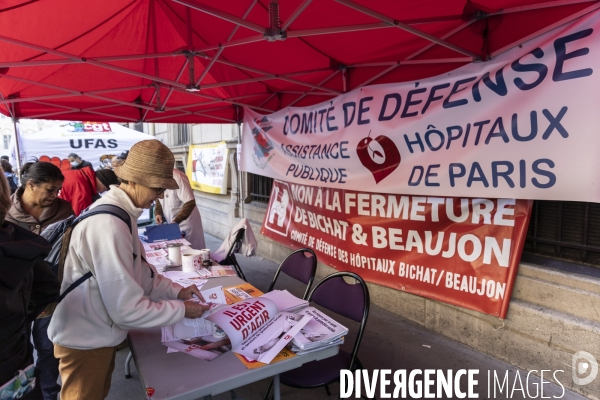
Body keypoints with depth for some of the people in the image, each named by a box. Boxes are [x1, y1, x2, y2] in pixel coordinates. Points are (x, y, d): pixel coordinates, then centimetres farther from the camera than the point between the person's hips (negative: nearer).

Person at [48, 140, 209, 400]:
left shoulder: (119, 212, 0)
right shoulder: (109, 225, -32)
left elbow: (138, 270, 9)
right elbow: (127, 309, -31)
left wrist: (176, 291, 0)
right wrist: (181, 309, -19)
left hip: (97, 333, 9)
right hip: (86, 341, -8)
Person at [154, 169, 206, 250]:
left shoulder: (176, 177, -25)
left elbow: (190, 203, -25)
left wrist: (176, 221, -26)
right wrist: (158, 213, -4)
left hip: (185, 223, -7)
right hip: (171, 224, 7)